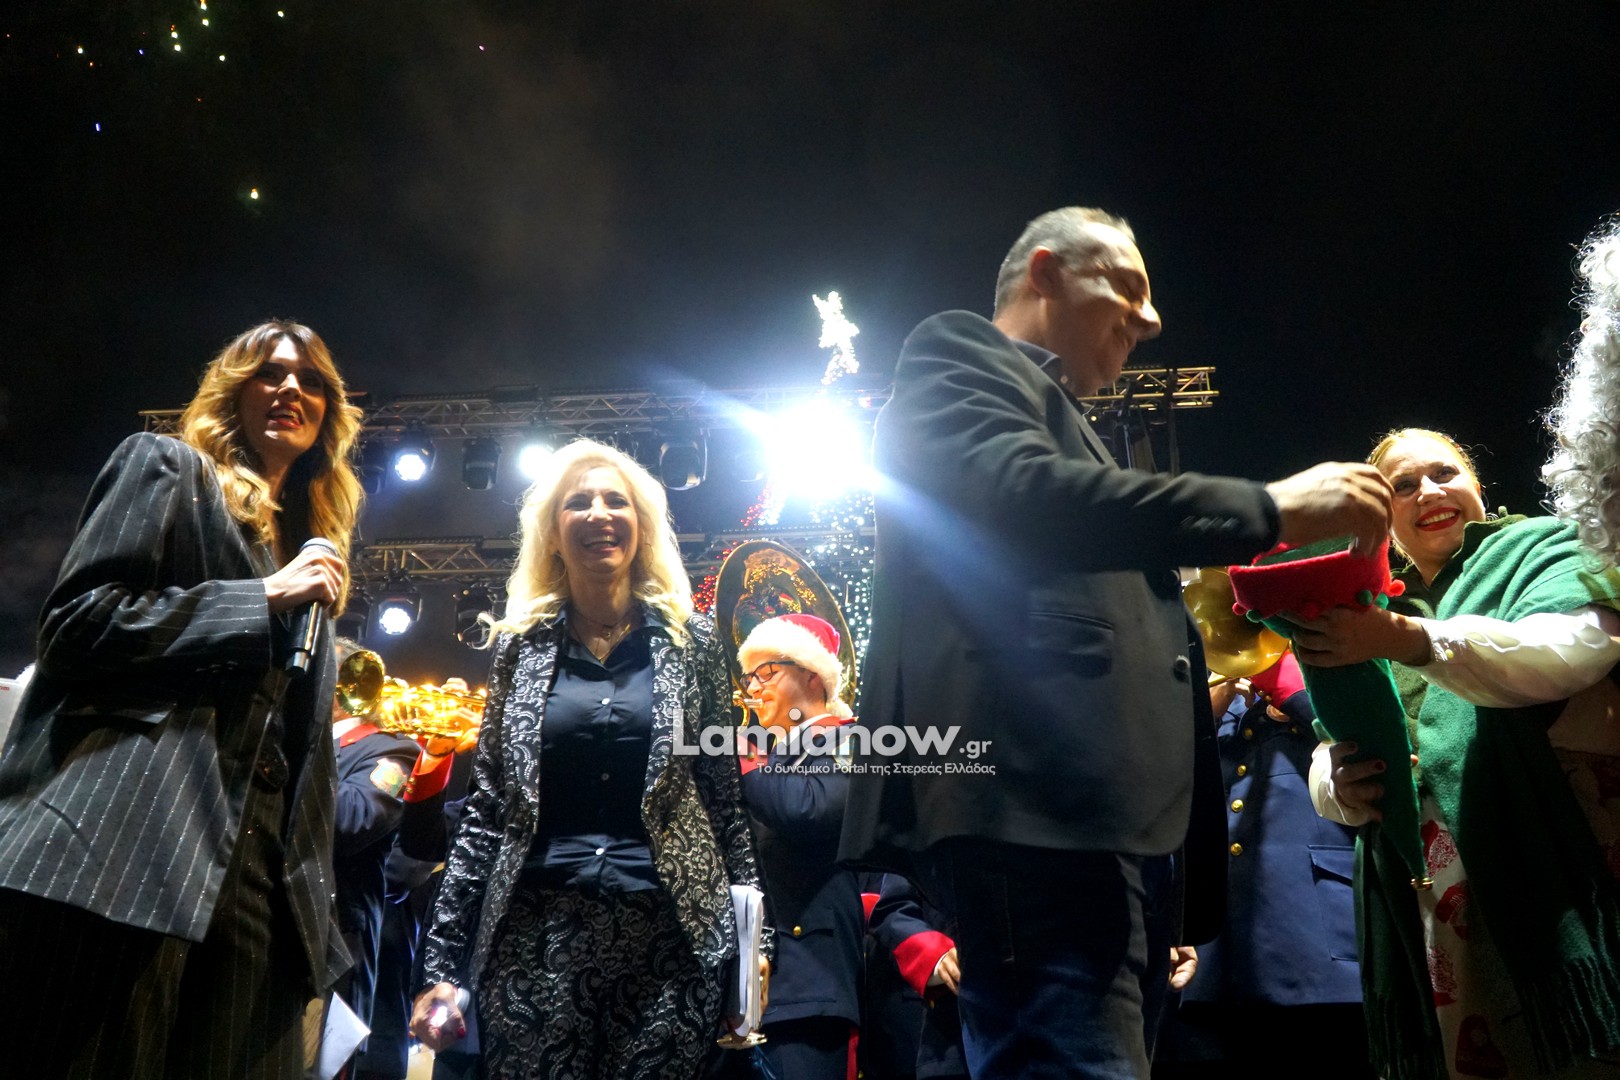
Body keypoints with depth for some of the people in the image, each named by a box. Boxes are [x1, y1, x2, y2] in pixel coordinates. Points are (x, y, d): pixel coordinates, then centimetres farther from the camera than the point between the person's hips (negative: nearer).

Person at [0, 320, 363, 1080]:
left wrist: (313, 915, 17)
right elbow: (76, 624, -5)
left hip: (255, 885, 6)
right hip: (122, 853, -6)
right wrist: (263, 601, -6)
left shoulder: (310, 544, 28)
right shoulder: (168, 467, 11)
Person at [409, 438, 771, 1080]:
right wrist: (442, 963, 4)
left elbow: (725, 799, 7)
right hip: (537, 937, 1)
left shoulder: (689, 642, 6)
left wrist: (750, 939, 1)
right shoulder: (521, 648, 8)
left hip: (667, 936, 0)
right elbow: (486, 809, 8)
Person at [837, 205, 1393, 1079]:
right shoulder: (960, 357, 6)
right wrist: (1268, 509, -14)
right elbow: (1019, 492, -17)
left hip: (1111, 816, 10)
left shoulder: (1066, 427, 34)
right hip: (1035, 807, -10)